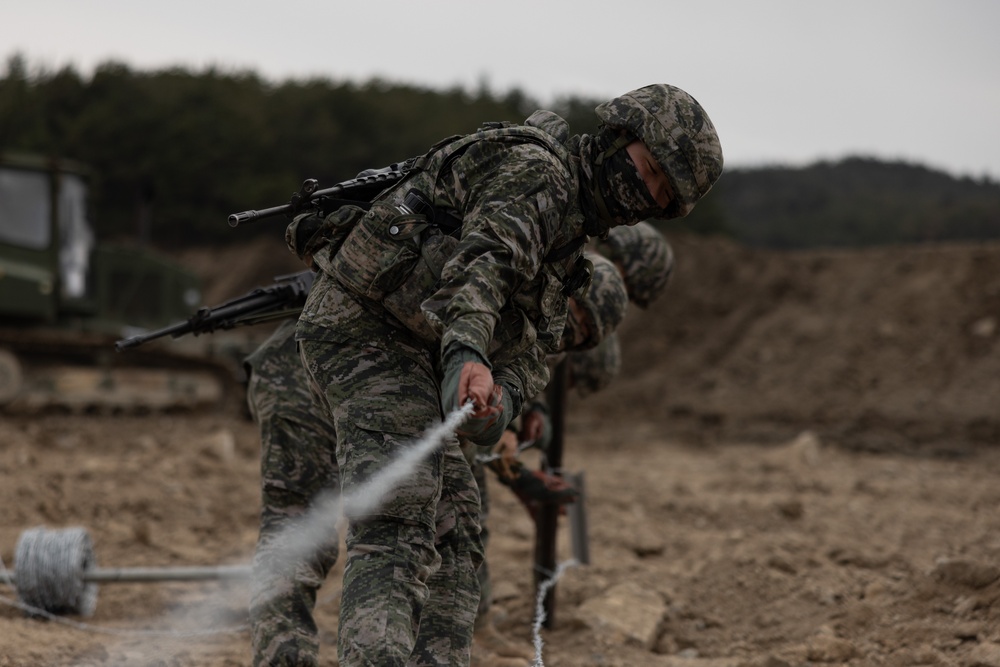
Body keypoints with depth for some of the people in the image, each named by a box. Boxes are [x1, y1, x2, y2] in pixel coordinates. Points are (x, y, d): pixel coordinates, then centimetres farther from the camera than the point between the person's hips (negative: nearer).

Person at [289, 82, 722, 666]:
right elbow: (481, 260, -32)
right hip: (369, 325, -10)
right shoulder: (534, 169, -13)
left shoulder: (569, 235, 19)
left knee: (452, 534, 10)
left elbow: (534, 346, 9)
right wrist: (467, 353, -50)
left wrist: (504, 396, -15)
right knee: (399, 526, -23)